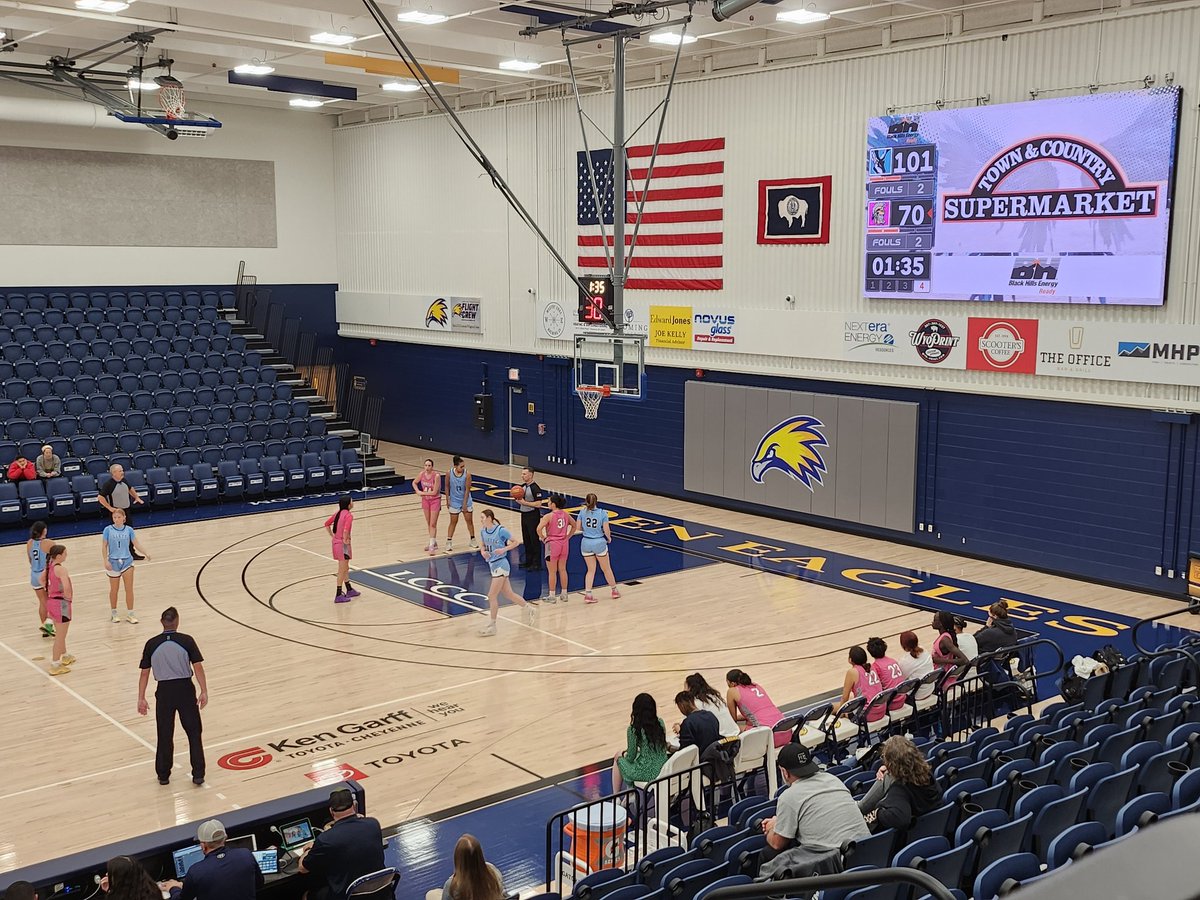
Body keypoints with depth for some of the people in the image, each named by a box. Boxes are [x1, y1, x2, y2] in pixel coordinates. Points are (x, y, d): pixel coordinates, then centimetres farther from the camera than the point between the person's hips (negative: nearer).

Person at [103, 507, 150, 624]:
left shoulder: (129, 530, -1)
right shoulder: (108, 530, -5)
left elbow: (136, 544, -4)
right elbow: (104, 546, -3)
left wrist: (145, 553, -19)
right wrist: (105, 561, -13)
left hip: (127, 562, 1)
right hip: (113, 562, -1)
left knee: (129, 589, -1)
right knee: (114, 589, 11)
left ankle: (130, 614, 8)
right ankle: (114, 613, 29)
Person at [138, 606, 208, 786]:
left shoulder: (152, 644, -2)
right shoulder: (186, 641, -6)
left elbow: (144, 673, -1)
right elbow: (198, 667, -10)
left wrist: (141, 698, 5)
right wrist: (204, 692, -6)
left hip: (164, 691, 1)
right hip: (185, 689, -1)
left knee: (164, 735, 13)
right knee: (194, 733, 10)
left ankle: (163, 775, 22)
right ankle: (198, 775, 10)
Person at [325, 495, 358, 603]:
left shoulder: (338, 513, 7)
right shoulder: (348, 515, -18)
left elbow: (327, 524, 15)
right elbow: (346, 530, -33)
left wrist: (332, 536, 14)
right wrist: (345, 540, -18)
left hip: (336, 542, 9)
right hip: (343, 545, -9)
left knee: (345, 568, 21)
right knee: (342, 571, 0)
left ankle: (349, 590, 34)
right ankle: (338, 596, 5)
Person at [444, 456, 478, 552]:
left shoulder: (467, 474, -17)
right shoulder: (449, 473, -14)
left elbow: (467, 490, -14)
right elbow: (447, 486, -1)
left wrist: (465, 503, -14)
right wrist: (447, 500, -2)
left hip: (466, 501, 0)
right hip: (454, 502, 0)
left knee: (469, 521, 9)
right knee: (453, 522, 5)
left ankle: (473, 540, 24)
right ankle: (449, 543, 13)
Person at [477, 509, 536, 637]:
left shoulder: (501, 530, -15)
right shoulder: (483, 532, 4)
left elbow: (515, 542, -8)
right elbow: (483, 546, 19)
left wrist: (504, 549, -22)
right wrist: (482, 551, -3)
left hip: (501, 565, -8)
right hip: (493, 566, 8)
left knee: (492, 596, -7)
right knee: (509, 594, 14)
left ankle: (492, 625, 4)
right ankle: (529, 608, 32)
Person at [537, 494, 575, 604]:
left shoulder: (549, 516, -15)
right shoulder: (565, 515, 3)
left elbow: (539, 529, -25)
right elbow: (574, 525, 16)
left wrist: (543, 538, -10)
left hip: (552, 544, -5)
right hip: (564, 544, 5)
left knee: (552, 572, 4)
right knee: (562, 570, 15)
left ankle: (551, 596, 12)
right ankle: (564, 595, 21)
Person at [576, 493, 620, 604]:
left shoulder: (583, 512, -5)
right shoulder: (602, 513, -10)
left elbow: (579, 528, 1)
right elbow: (606, 530, -11)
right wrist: (609, 538, 10)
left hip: (586, 543, 2)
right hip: (599, 542, -2)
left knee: (591, 570, 13)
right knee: (606, 569, 16)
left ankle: (587, 594, 2)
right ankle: (615, 591, 32)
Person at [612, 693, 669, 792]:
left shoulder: (633, 730, -16)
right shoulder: (660, 723, -1)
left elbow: (631, 758, -7)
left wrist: (624, 754, 16)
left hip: (646, 773, -5)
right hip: (663, 769, 5)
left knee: (618, 757, 22)